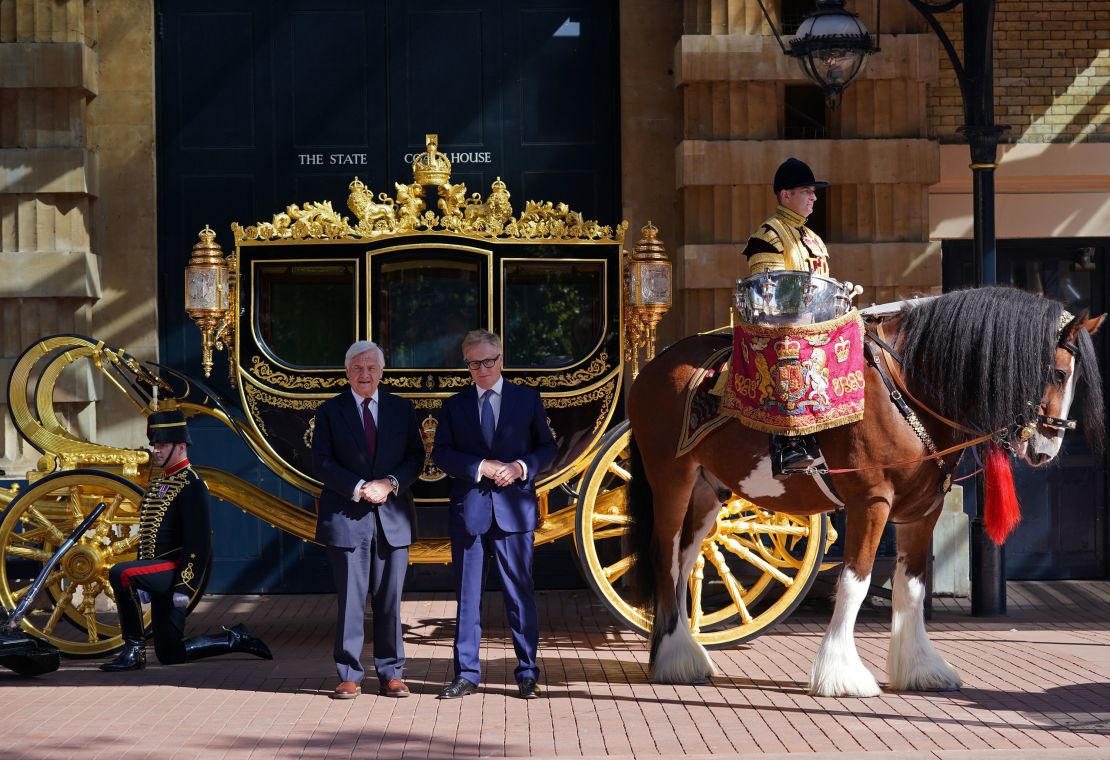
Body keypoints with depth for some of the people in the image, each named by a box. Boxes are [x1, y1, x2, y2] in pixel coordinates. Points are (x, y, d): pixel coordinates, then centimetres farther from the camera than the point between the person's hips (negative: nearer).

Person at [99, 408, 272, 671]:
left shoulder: (191, 485, -11)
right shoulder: (157, 484, 18)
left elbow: (199, 542, -18)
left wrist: (185, 587, -23)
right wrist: (140, 586, 22)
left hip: (175, 571, -9)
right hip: (161, 578, 9)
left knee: (120, 574, -31)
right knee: (170, 654, 9)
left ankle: (134, 649, -20)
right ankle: (237, 639, 23)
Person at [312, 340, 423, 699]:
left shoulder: (402, 408, 11)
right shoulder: (330, 411, 4)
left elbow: (415, 456, 7)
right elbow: (322, 463, -3)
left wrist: (390, 484, -11)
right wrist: (360, 489, -15)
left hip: (393, 516, 2)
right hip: (346, 518, -2)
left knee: (390, 600, 5)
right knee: (350, 600, 0)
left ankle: (391, 674, 12)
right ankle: (349, 676, 6)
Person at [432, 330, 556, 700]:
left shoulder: (527, 399, 9)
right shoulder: (454, 405, 9)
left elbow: (547, 447, 9)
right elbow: (441, 454, 2)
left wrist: (522, 467, -10)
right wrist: (481, 467, -12)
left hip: (514, 507, -1)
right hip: (468, 509, 1)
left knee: (520, 593, 1)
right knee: (467, 596, 4)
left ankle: (527, 673, 9)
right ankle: (466, 674, 11)